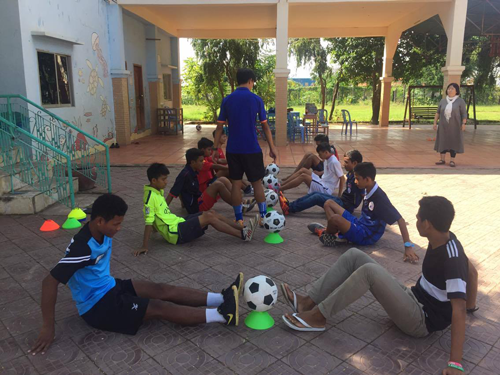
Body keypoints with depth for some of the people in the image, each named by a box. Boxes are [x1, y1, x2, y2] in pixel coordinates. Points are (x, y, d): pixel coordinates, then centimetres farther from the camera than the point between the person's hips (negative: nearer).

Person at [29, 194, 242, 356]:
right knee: (160, 307, -14)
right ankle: (223, 315, -15)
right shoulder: (83, 248, -31)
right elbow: (50, 282, -29)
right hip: (97, 305, -8)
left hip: (108, 287, 8)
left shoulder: (102, 233, -4)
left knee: (162, 290, -5)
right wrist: (48, 327, -24)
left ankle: (222, 299, -7)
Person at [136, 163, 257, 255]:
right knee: (209, 217, -18)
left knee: (211, 213, 0)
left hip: (178, 222, 9)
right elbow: (148, 222, -23)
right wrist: (144, 247, -23)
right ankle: (243, 235, -15)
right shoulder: (150, 196, -18)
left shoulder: (158, 191, 9)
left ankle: (243, 229, 0)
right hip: (176, 233, -9)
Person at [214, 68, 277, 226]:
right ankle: (263, 216, 18)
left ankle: (239, 219, 12)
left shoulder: (227, 100, 2)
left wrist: (215, 149, 7)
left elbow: (219, 127, 1)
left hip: (233, 149, 2)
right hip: (252, 149, -2)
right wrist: (272, 147, 6)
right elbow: (265, 126, -1)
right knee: (257, 182, 11)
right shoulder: (256, 99, -4)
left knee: (236, 183, 7)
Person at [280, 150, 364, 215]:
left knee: (317, 197, -17)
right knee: (315, 193, 1)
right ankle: (290, 205, -3)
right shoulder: (350, 174, 8)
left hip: (346, 207, -10)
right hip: (341, 200, 10)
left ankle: (289, 209, -15)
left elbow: (363, 195, -23)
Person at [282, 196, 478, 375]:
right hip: (414, 300, 9)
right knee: (353, 255, -4)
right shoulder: (442, 238, -3)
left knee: (369, 271, -31)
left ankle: (318, 317, -17)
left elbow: (458, 311, -32)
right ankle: (308, 302, -7)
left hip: (422, 320, -9)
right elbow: (471, 270, 13)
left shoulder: (452, 261, -27)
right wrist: (471, 303, 23)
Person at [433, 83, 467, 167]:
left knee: (453, 142, -2)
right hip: (444, 126, 3)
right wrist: (435, 123, 0)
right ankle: (442, 159, 10)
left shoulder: (460, 101, -5)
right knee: (442, 141, 3)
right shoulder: (443, 101, 4)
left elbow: (464, 114, -6)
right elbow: (438, 113, 7)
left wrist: (463, 124, -15)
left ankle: (452, 161, 5)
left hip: (455, 126, -3)